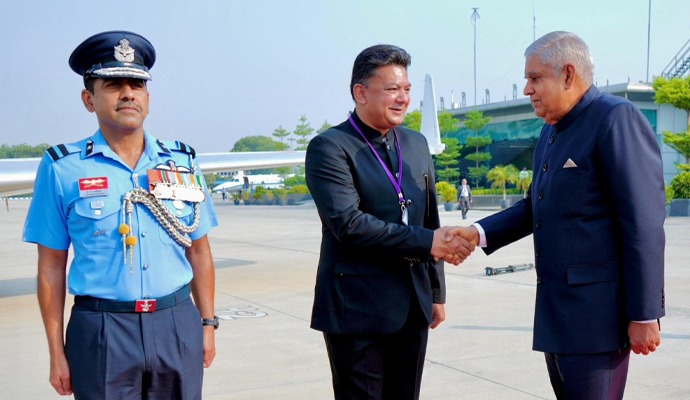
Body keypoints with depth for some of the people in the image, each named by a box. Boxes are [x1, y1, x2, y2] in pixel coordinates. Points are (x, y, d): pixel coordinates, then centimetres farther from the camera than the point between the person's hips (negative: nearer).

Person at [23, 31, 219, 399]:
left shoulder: (181, 163, 6)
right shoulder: (62, 169, -3)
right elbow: (51, 267, 0)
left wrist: (207, 323, 8)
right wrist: (57, 353, -1)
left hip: (179, 326, 3)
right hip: (101, 332, -3)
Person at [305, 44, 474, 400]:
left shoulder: (416, 144, 11)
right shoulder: (329, 148, -10)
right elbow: (348, 223, -21)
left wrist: (436, 291, 15)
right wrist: (426, 242, -22)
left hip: (412, 307, 6)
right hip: (358, 309, -6)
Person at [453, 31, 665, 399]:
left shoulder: (616, 118, -12)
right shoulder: (551, 131, 15)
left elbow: (643, 224, -17)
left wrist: (644, 314, -19)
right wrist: (479, 232, 6)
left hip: (595, 310, -9)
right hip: (556, 307, 9)